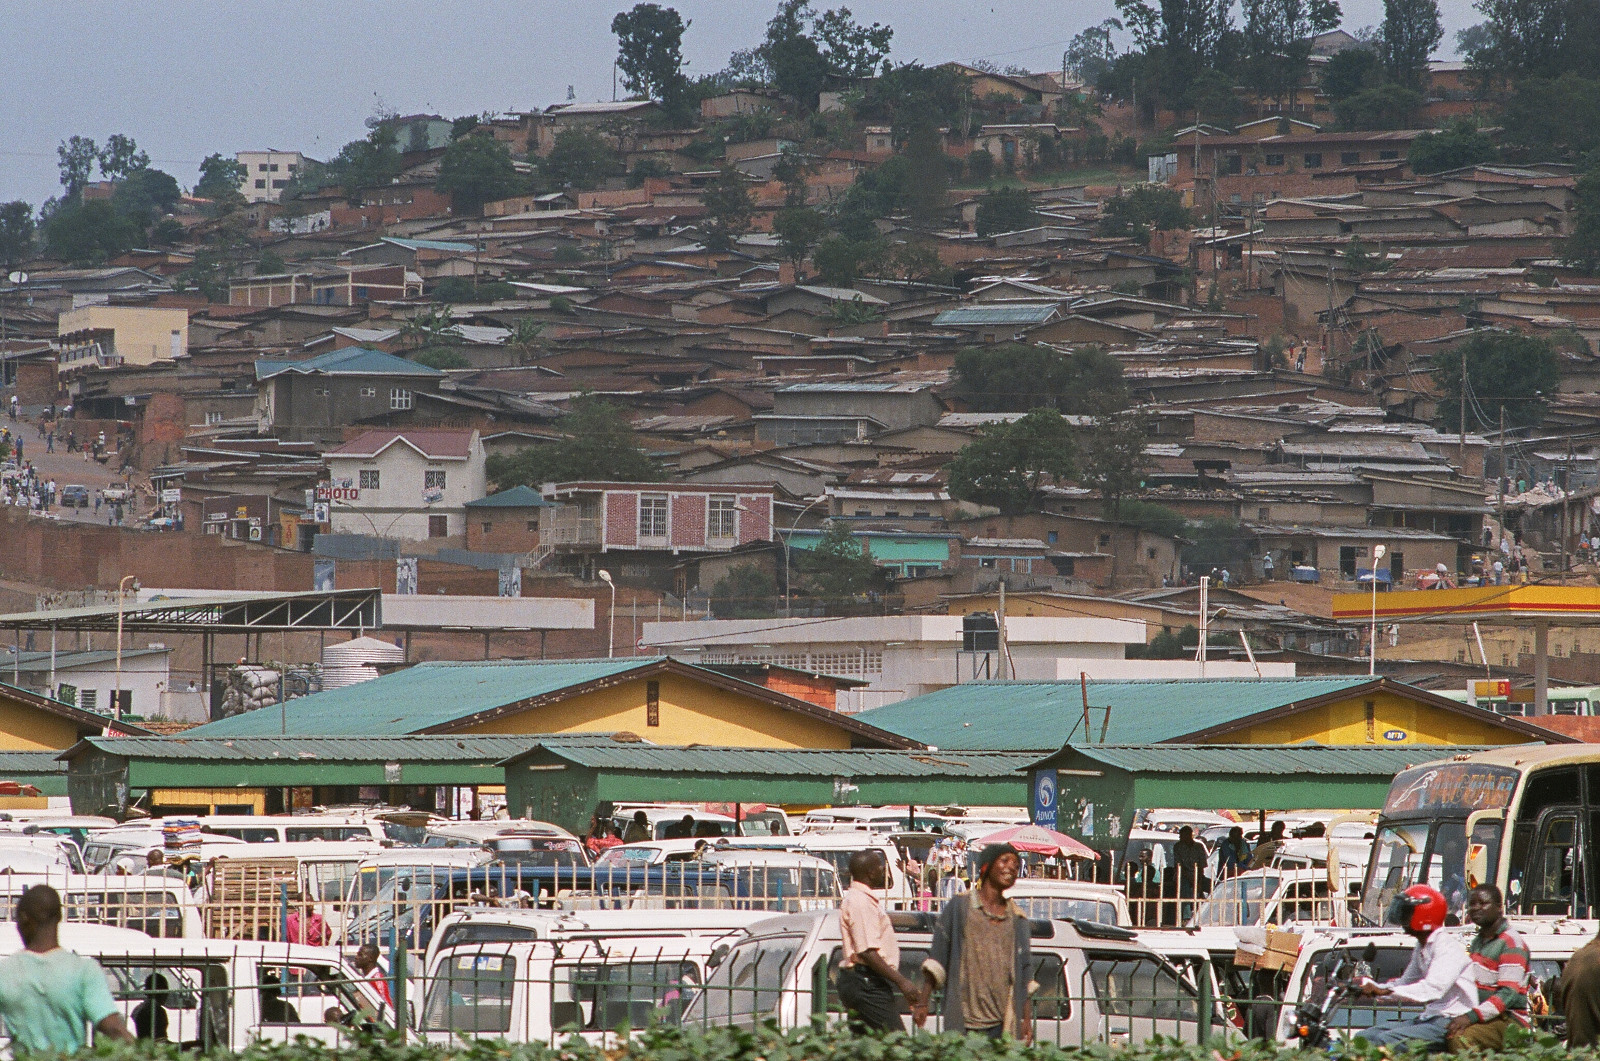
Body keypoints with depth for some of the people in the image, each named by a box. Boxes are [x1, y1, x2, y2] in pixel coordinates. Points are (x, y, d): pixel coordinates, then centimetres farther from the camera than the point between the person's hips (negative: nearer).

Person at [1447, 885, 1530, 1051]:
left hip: (1508, 1020, -9)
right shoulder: (1477, 942, 19)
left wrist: (1471, 1017, -27)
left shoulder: (1511, 943, -10)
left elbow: (1509, 993, -19)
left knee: (1459, 1038, -32)